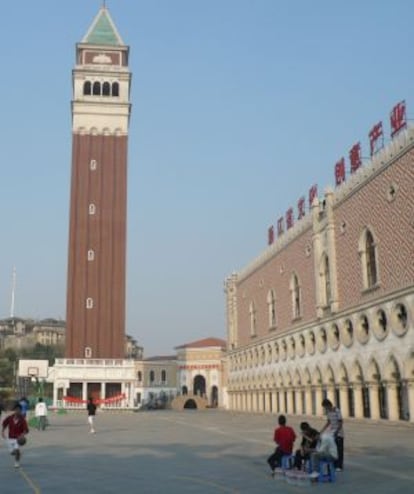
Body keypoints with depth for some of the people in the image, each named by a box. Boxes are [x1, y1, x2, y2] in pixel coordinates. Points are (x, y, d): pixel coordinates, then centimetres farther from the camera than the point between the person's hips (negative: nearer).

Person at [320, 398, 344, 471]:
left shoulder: (337, 411, -17)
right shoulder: (328, 412, 6)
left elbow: (340, 423, -17)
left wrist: (336, 432, -23)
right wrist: (321, 431, 12)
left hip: (338, 433, -7)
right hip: (332, 433, 7)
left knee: (339, 450, -2)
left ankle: (339, 466, 4)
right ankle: (334, 465, 13)